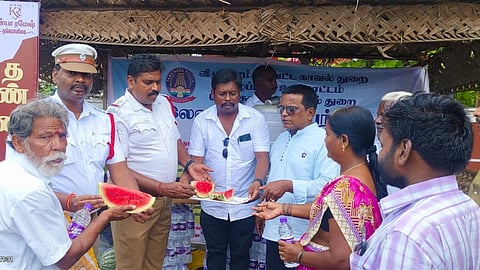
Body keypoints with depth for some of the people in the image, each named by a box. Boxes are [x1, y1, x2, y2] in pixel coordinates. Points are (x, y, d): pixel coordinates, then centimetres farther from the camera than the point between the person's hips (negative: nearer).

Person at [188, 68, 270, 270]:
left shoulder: (256, 118, -6)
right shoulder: (201, 121, -3)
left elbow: (262, 156, -11)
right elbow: (196, 160, -3)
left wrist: (257, 181, -30)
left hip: (244, 204, -1)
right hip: (212, 205, 1)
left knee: (241, 254, 16)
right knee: (215, 253, 18)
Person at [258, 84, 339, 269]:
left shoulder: (323, 141, -12)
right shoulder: (281, 139, 14)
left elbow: (328, 184, -24)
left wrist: (289, 185, -29)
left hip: (303, 234, -7)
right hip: (274, 230, 7)